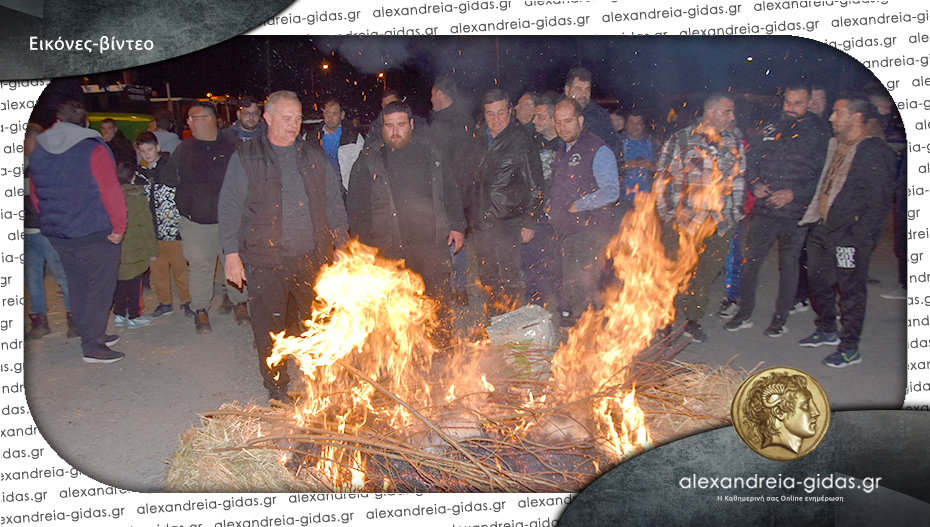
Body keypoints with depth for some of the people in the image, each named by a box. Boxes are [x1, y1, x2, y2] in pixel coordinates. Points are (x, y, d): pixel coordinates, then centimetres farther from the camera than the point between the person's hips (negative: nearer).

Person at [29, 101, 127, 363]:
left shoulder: (38, 152, 8)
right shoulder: (94, 150, -13)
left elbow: (35, 196, 16)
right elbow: (111, 193, -17)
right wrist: (119, 227, -8)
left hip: (57, 234, 6)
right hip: (95, 234, -6)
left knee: (78, 289, 17)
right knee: (99, 288, 2)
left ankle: (93, 336, 28)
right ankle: (93, 346, 4)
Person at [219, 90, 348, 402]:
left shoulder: (314, 157, 11)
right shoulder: (246, 158, 3)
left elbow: (334, 205, 15)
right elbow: (230, 208, 2)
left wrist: (342, 246, 9)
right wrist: (232, 252, -4)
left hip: (312, 259, 2)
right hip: (265, 262, -2)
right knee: (269, 330, 5)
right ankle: (278, 391, 22)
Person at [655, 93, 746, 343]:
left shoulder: (735, 139, 7)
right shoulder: (682, 140, -4)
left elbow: (740, 176, 16)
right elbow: (663, 177, -2)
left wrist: (736, 210, 12)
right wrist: (667, 212, -4)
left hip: (721, 222, 3)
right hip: (683, 220, -3)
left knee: (706, 273, 11)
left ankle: (693, 319, 29)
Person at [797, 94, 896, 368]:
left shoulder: (876, 152, -13)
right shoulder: (835, 145, 12)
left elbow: (879, 202, -15)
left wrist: (858, 237, -19)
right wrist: (815, 217, 13)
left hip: (849, 235, -8)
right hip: (821, 228, 8)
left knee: (850, 290, 3)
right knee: (819, 283, 18)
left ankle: (850, 348, 15)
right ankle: (827, 330, 38)